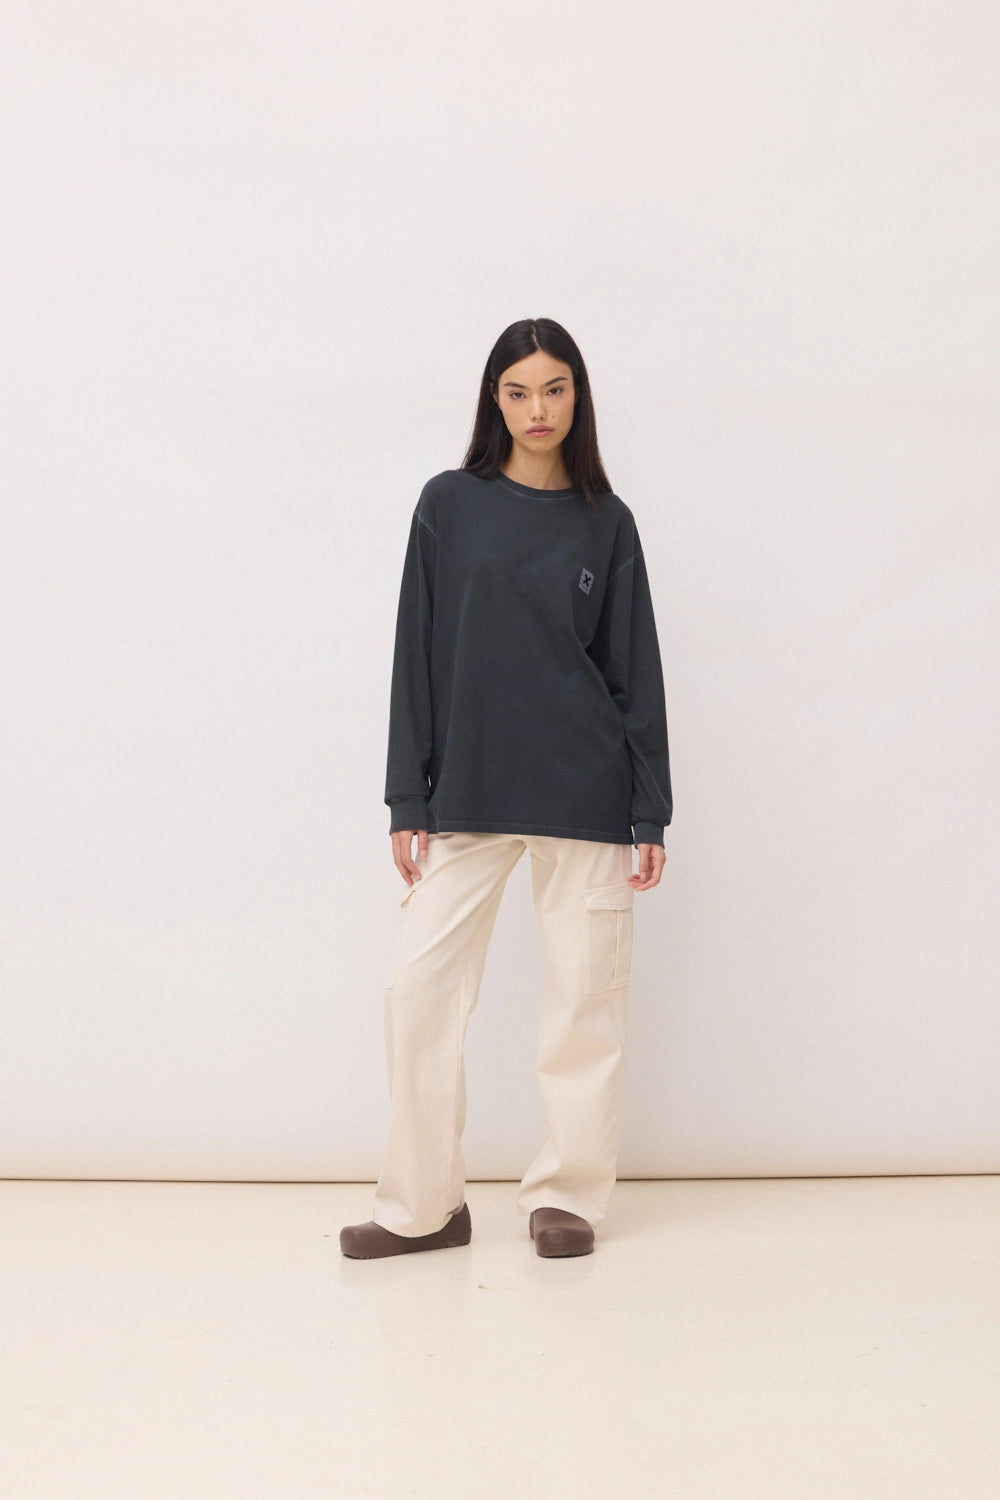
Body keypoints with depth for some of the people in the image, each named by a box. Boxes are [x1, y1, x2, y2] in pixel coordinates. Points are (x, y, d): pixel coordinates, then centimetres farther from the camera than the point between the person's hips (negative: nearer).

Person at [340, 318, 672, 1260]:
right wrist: (407, 802, -1)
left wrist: (650, 812, 1)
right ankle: (423, 1206, 12)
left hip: (584, 794, 0)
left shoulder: (605, 521, 6)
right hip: (467, 794, 1)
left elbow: (636, 672, 6)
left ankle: (566, 1193, 20)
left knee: (585, 996, 4)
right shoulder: (449, 504, 5)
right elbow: (417, 656, 4)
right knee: (420, 989, -2)